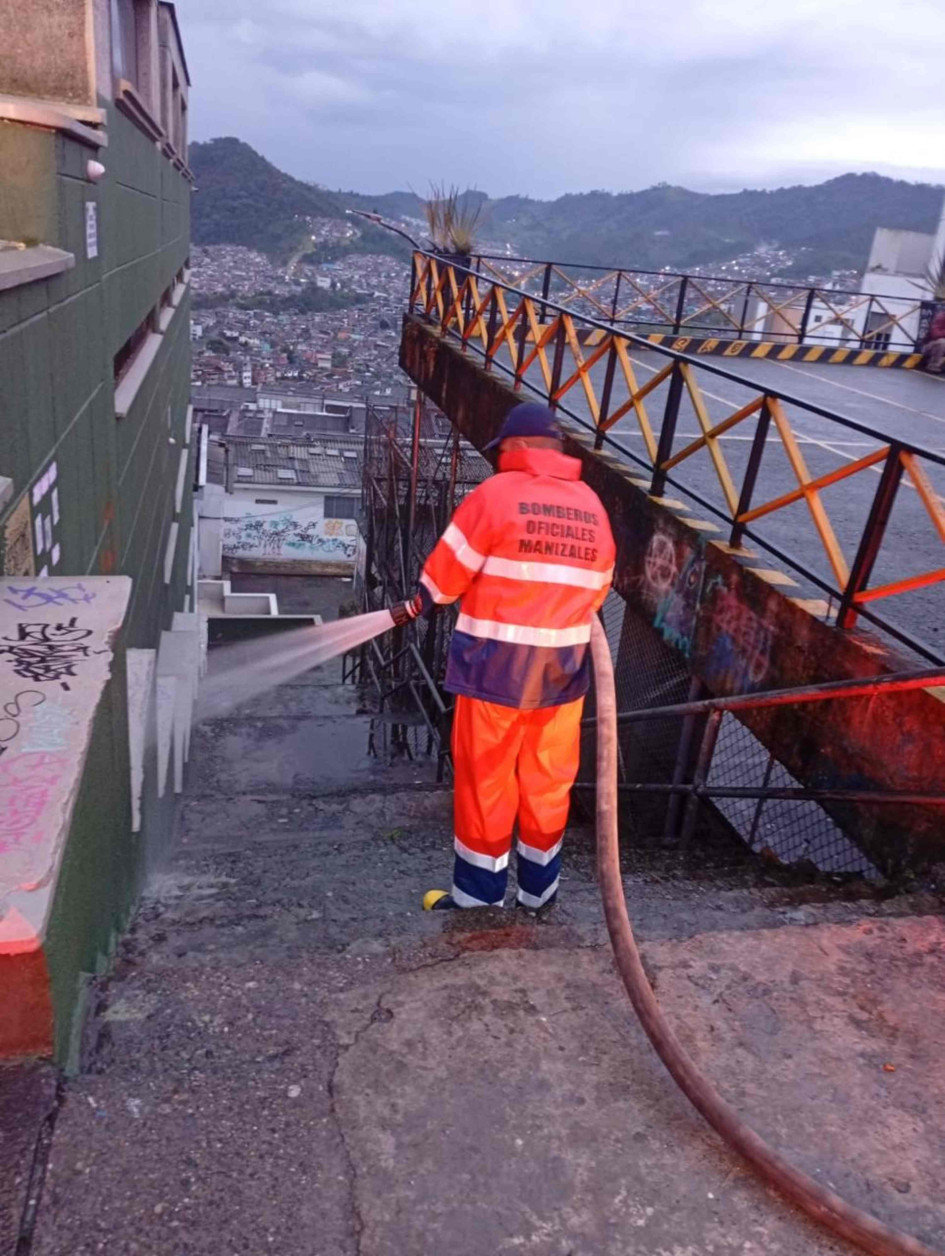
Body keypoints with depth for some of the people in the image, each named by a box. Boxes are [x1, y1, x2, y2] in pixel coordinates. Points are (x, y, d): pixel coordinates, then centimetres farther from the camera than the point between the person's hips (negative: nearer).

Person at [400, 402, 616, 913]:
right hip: (563, 666, 5)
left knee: (484, 780, 8)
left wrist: (424, 600, 14)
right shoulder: (592, 507, 6)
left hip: (496, 664, -5)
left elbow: (445, 573, -6)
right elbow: (596, 588, 13)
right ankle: (539, 892, 29)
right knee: (548, 783, 15)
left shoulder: (496, 493, -10)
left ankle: (478, 897, 20)